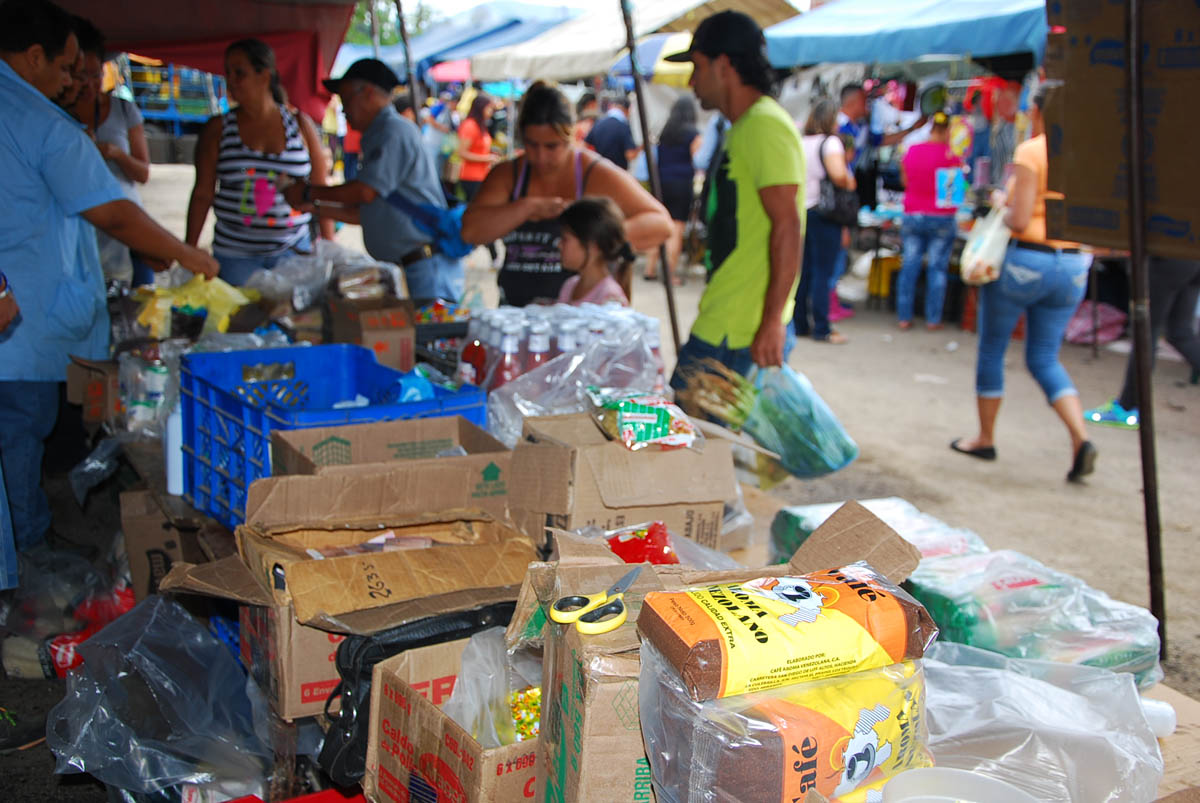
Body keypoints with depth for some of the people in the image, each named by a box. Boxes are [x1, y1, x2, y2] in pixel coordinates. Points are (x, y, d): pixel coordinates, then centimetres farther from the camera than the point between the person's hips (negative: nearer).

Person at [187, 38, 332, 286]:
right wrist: (189, 251, 1)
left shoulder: (299, 124, 4)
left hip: (293, 253, 0)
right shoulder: (218, 129, 5)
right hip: (235, 255, 0)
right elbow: (202, 194, 6)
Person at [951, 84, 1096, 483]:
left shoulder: (1030, 151, -13)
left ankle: (985, 439, 23)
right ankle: (1080, 438, -6)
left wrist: (1002, 210, 2)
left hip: (1024, 260, -5)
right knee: (1045, 358, 13)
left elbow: (1020, 219, -18)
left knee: (991, 350, 13)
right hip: (1073, 266, 5)